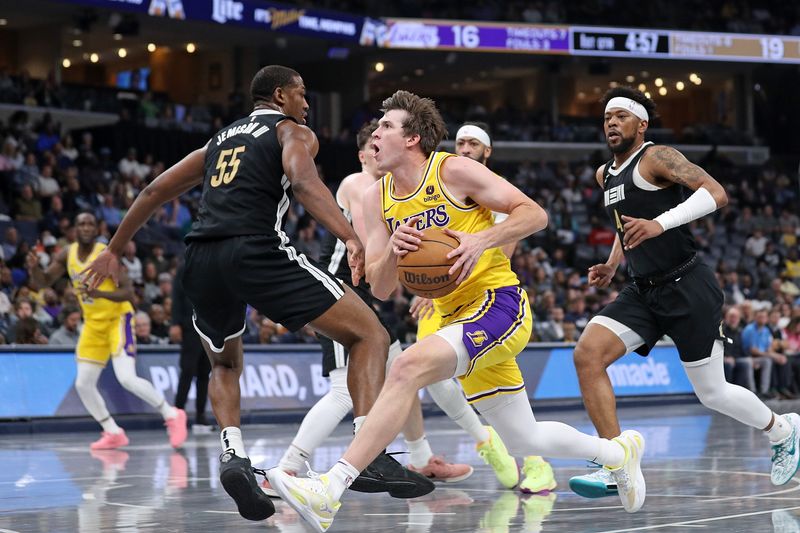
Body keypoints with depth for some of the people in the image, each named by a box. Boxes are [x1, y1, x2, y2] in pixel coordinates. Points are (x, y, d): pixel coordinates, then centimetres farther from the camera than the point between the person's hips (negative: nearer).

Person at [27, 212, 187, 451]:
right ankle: (114, 433, 13)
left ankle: (172, 416, -6)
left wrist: (99, 293, -39)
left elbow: (128, 292, -22)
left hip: (118, 319, -7)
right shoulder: (67, 255, 0)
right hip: (93, 323, 7)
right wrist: (34, 268, -18)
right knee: (83, 384, 1)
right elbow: (43, 282, 5)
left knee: (127, 378, -22)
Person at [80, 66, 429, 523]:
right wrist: (351, 238, -24)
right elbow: (304, 182, -11)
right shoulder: (294, 132, 13)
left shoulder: (221, 139, 31)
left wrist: (114, 251, 39)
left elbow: (155, 192, 31)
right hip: (256, 250, -6)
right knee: (370, 334, 1)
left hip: (201, 261, 6)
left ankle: (234, 456, 3)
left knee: (226, 365, 30)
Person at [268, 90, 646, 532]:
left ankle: (329, 492, -35)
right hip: (455, 315, 8)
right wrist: (392, 250, -14)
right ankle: (618, 451, 42)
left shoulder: (453, 171, -7)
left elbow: (534, 213, -8)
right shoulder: (377, 198, 10)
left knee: (407, 367, -30)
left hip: (498, 302, -8)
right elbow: (380, 289, 6)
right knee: (522, 440, 16)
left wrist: (482, 240, -23)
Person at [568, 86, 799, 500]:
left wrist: (660, 224, -35)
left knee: (712, 393, 1)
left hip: (686, 288, -7)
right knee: (587, 354, -15)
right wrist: (611, 266, 16)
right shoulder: (605, 176, 14)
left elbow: (716, 193, -24)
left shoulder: (657, 158, -11)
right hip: (643, 292, 7)